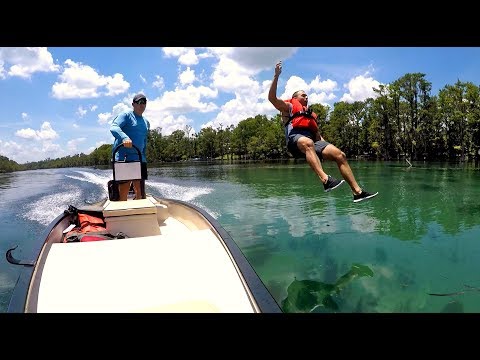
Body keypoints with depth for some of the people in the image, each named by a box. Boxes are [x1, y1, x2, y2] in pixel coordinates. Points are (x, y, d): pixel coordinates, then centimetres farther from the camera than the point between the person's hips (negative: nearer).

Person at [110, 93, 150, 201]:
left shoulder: (146, 122, 20)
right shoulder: (126, 116, 0)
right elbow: (113, 127, -18)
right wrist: (124, 137, -37)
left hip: (139, 159, 6)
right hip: (123, 158, -6)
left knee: (141, 193, 5)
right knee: (123, 193, -6)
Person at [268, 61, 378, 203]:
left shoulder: (311, 114, 36)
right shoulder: (288, 107, 21)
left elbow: (318, 134, 30)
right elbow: (272, 97, 4)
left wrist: (326, 147, 13)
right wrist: (276, 76, -3)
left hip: (312, 141, 6)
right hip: (295, 139, -6)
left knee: (339, 154, -15)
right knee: (307, 143, -42)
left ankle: (357, 192, -20)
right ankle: (326, 180, -57)